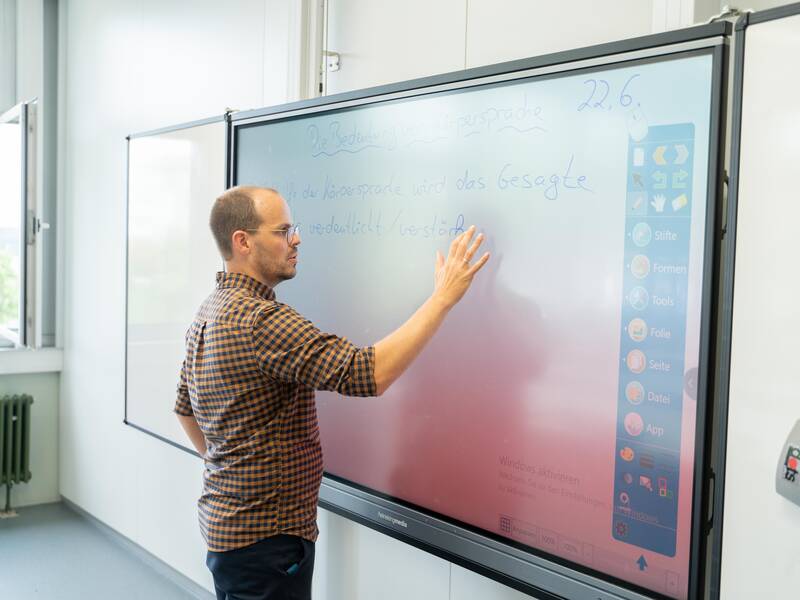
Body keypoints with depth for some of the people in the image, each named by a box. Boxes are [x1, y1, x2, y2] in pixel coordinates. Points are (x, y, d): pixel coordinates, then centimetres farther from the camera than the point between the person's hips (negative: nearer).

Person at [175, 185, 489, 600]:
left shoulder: (209, 313, 7)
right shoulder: (257, 319, -26)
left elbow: (185, 410, 18)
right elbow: (369, 374, -33)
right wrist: (444, 297, -26)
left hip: (224, 519, 10)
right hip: (264, 535, -10)